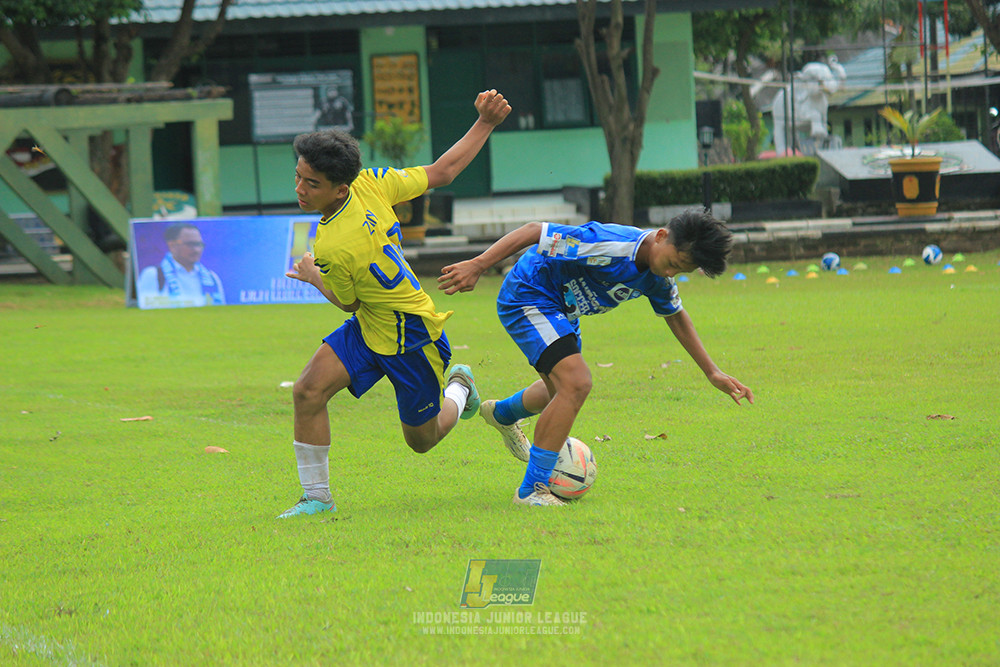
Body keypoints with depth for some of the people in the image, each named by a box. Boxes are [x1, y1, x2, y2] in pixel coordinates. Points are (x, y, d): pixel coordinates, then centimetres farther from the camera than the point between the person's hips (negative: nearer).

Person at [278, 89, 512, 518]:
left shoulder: (332, 249, -34)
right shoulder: (371, 183, -17)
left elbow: (347, 303, -13)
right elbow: (442, 172, -9)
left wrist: (312, 275, 7)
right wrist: (486, 123, 0)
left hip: (411, 337, -8)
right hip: (369, 327, 8)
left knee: (422, 439, 14)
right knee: (308, 390, -8)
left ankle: (459, 389, 44)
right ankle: (317, 497, 2)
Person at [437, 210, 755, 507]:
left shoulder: (658, 276, -8)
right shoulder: (610, 246, -36)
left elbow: (676, 316, 13)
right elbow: (534, 231, -33)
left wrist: (713, 373, 13)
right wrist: (477, 265, -35)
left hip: (561, 309, 9)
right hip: (526, 297, -9)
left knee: (562, 389, 27)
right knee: (576, 383, -24)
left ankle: (501, 414, 61)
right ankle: (532, 490, -16)